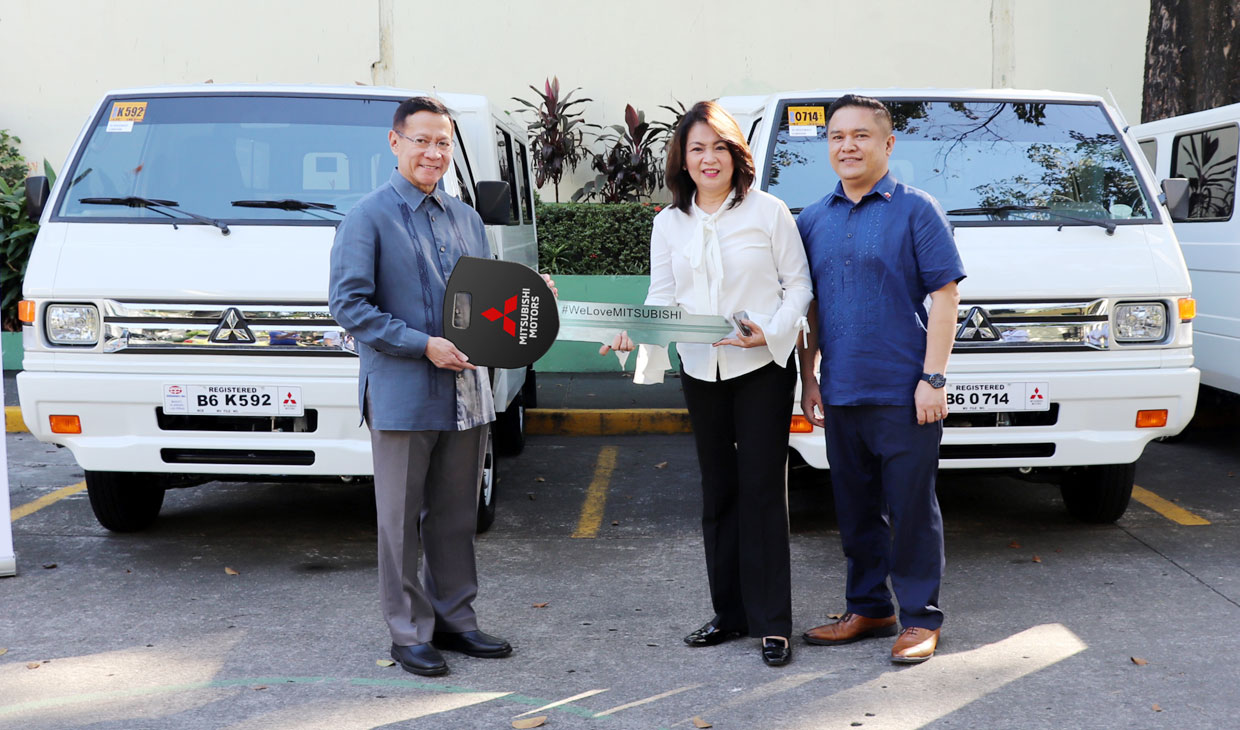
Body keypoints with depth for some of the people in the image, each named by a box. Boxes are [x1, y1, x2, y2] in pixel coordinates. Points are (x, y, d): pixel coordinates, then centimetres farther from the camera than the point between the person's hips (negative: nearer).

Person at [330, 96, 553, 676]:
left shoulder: (465, 218, 15)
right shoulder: (368, 218, -4)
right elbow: (349, 304, -11)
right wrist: (423, 345, -18)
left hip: (465, 392, 6)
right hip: (402, 395, -6)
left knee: (456, 515, 14)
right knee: (402, 521, 4)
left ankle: (454, 618, 27)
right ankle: (410, 633, 15)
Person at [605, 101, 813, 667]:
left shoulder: (767, 211, -2)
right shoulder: (669, 223, 9)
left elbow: (798, 283, -1)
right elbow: (661, 297, 5)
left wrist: (771, 331, -17)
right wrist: (633, 334, -14)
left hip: (762, 367, -4)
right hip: (700, 371, 4)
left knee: (761, 488, -5)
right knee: (718, 491, 11)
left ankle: (772, 622, 3)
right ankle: (729, 613, 21)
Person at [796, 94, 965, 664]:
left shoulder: (915, 210, -3)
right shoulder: (813, 221, 12)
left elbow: (944, 296, -7)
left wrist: (933, 378, -13)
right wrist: (808, 378, 11)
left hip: (903, 394, -5)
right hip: (840, 394, 5)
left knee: (911, 510, 1)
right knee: (855, 510, 14)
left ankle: (920, 618, 14)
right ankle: (868, 609, 27)